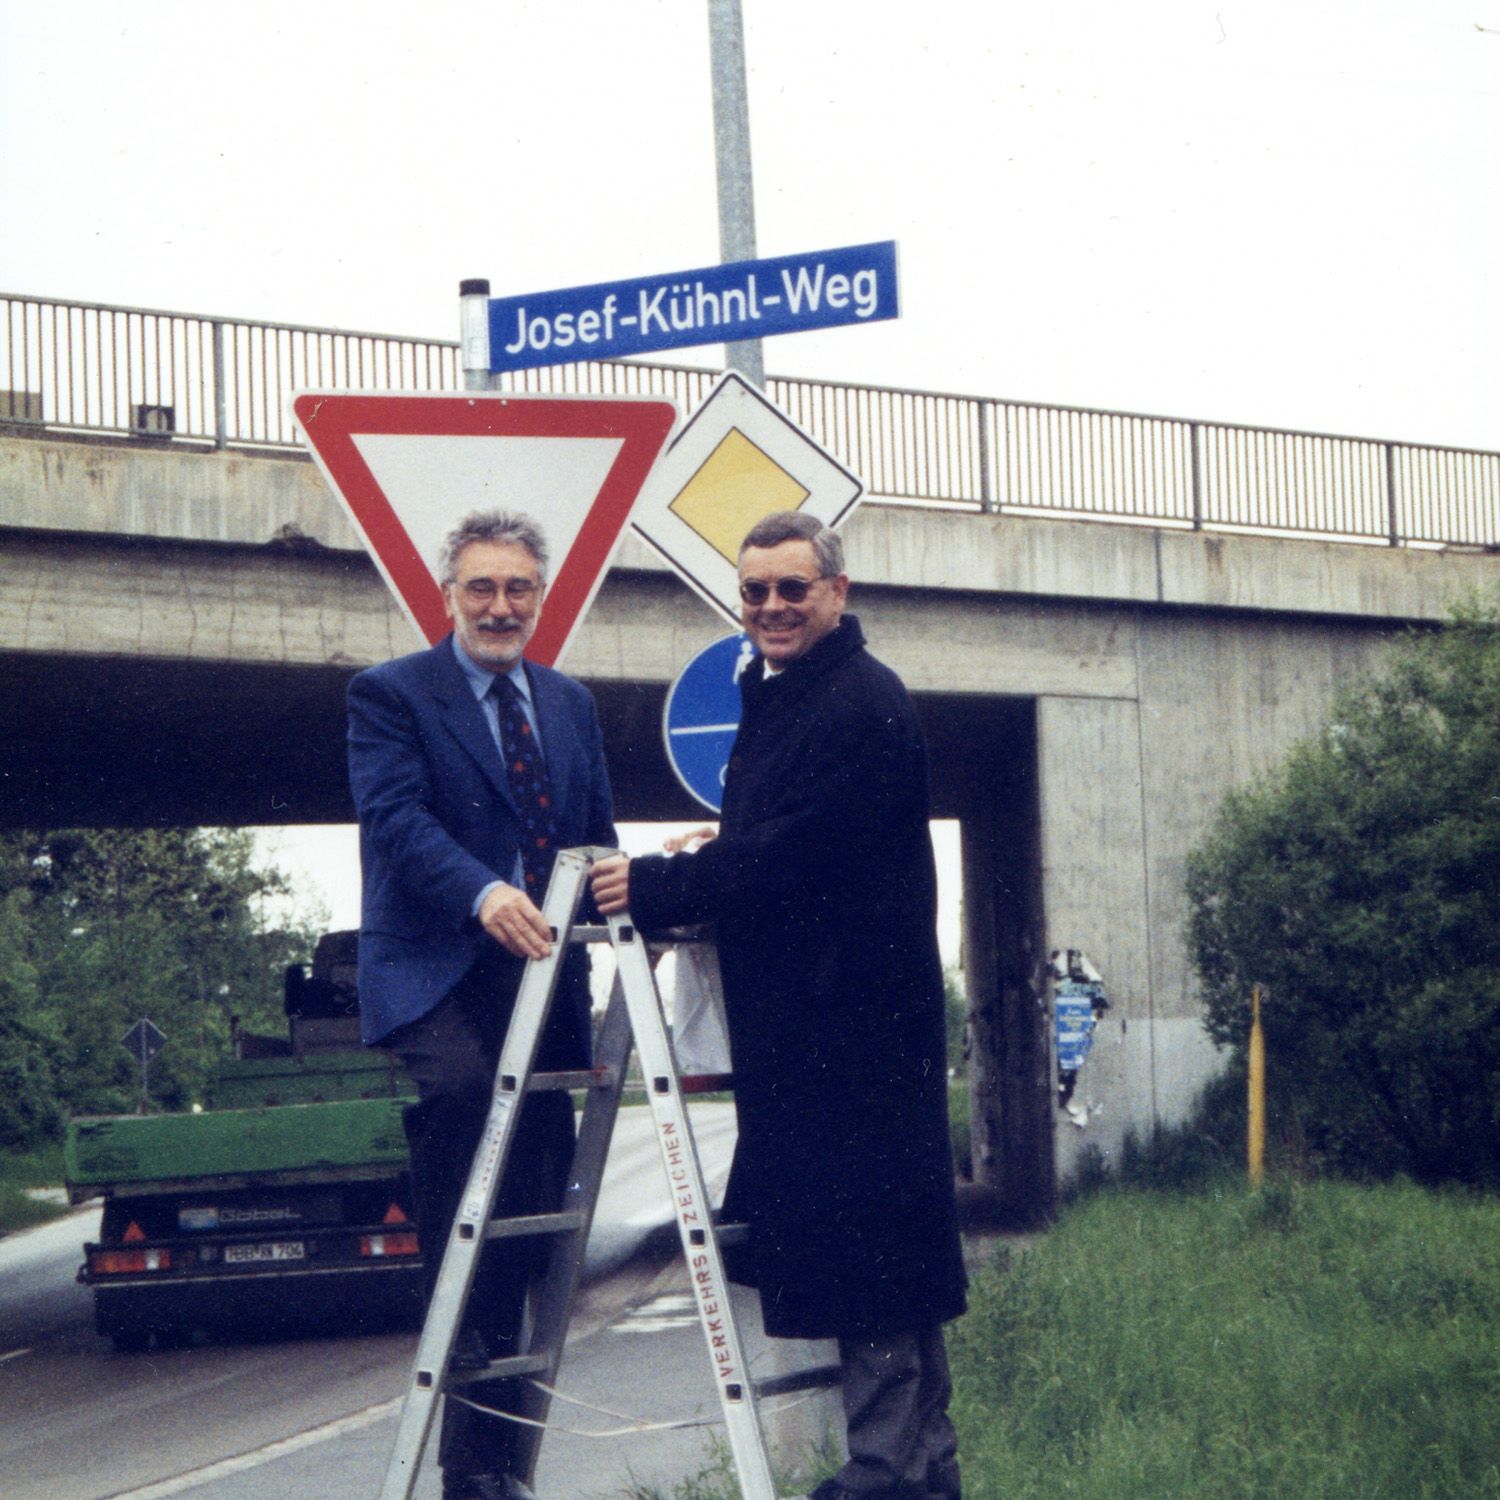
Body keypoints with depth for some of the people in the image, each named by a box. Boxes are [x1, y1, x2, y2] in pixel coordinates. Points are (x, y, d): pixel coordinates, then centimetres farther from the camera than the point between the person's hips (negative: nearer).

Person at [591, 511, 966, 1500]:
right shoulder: (775, 700, 20)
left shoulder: (863, 704, -13)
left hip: (852, 1023, -10)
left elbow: (792, 858, -20)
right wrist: (700, 873, 5)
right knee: (871, 1244, 13)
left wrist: (658, 888, -16)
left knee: (865, 1247, -8)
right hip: (800, 1022, 10)